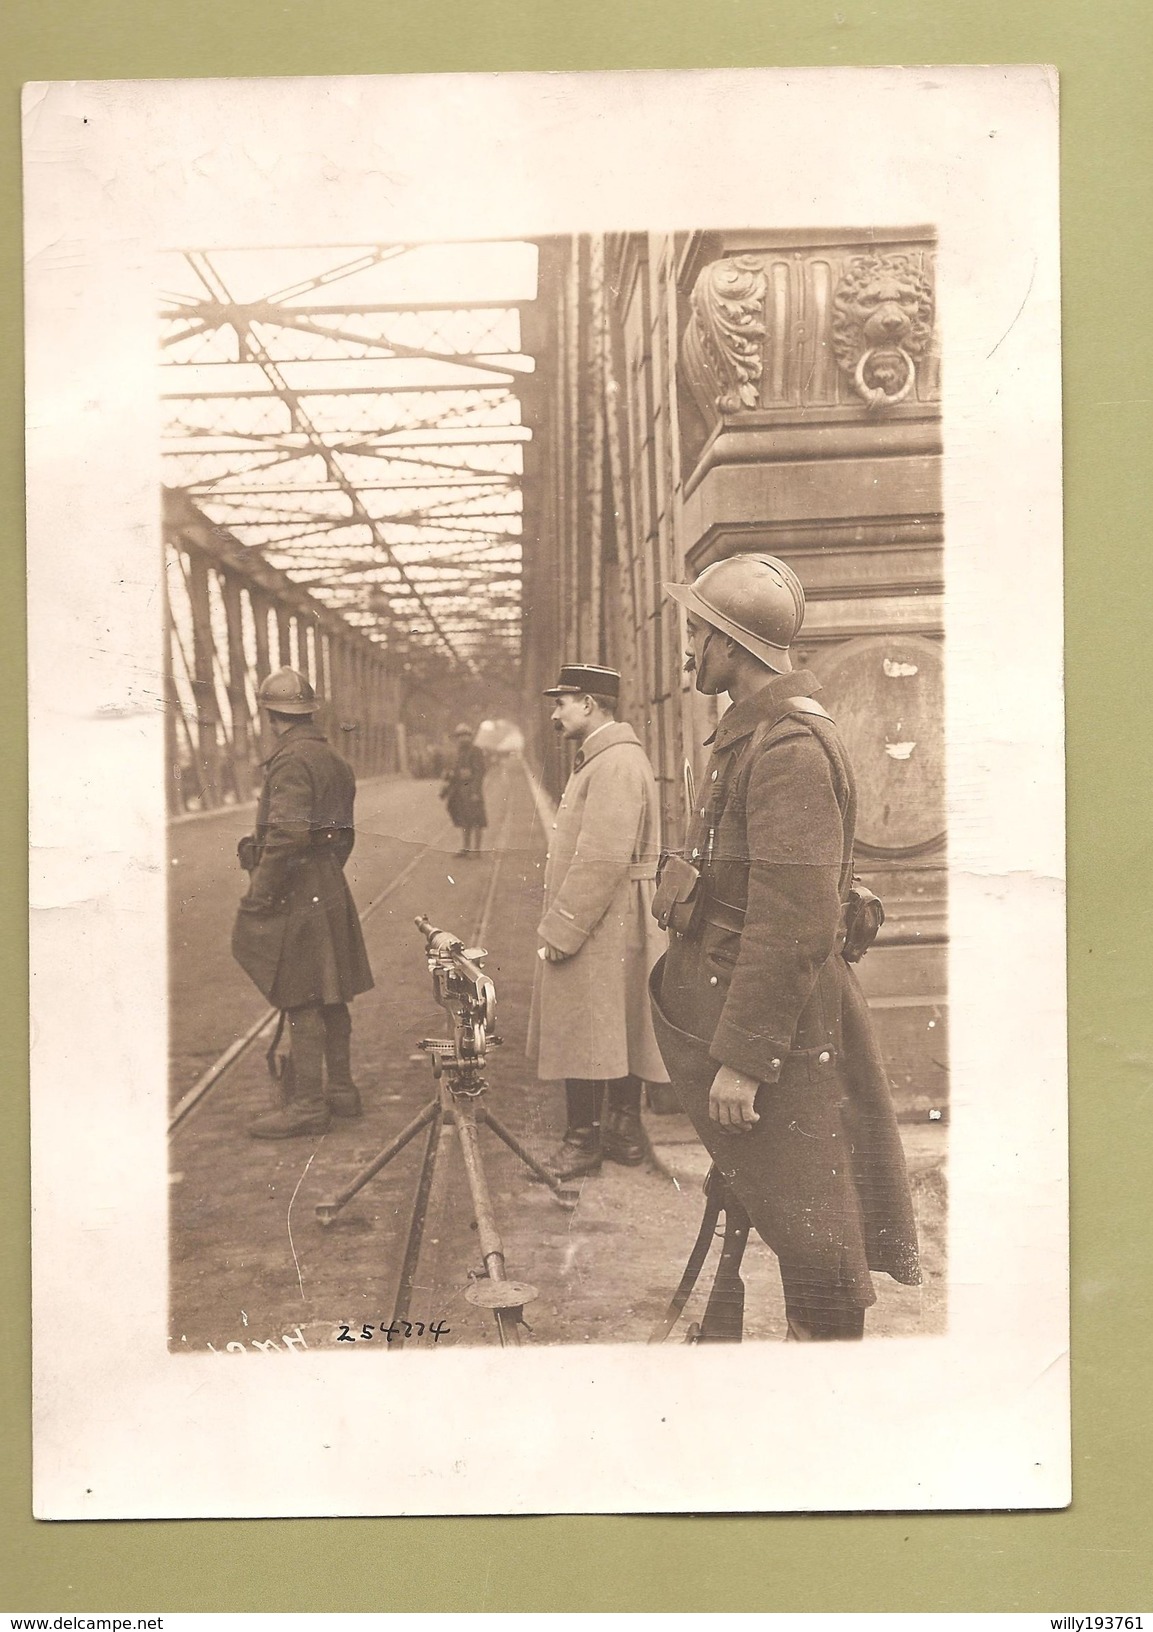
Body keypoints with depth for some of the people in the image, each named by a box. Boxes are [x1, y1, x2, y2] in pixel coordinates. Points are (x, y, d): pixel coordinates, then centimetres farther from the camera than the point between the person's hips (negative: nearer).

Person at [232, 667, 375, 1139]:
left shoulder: (292, 762, -16)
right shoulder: (333, 760, 14)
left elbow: (288, 835, -26)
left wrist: (257, 897, -21)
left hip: (296, 895, -10)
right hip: (329, 888, 10)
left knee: (302, 1003, -5)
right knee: (331, 998, 15)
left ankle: (308, 1105, -1)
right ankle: (341, 1090, 24)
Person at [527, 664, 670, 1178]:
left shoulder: (616, 765, -19)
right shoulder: (600, 759, 15)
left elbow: (602, 860, -24)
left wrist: (561, 931, -20)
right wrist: (560, 923, 18)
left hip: (600, 931, -10)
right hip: (613, 932, 10)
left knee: (583, 1035, -2)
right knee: (619, 1034, 14)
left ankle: (583, 1141, 7)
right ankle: (624, 1134, 22)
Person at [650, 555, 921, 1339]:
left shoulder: (790, 749, -21)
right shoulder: (754, 733, 11)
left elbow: (794, 924, -26)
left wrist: (740, 1058, -24)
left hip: (766, 1025, -11)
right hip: (725, 1003, 11)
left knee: (807, 1234, 1)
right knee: (740, 1195, 22)